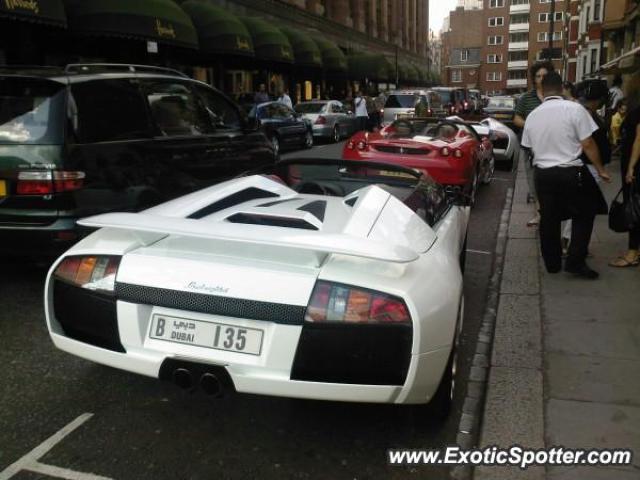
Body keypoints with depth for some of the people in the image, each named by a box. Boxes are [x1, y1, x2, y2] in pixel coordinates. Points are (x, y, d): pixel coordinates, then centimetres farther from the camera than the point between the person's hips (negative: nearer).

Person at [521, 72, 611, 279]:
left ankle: (552, 263, 22)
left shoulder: (532, 116, 4)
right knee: (584, 215, 13)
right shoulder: (574, 109, -11)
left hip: (542, 173, 4)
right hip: (571, 172, -4)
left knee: (548, 219, 13)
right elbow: (588, 144, -11)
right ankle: (575, 262, 8)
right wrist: (600, 169, -1)